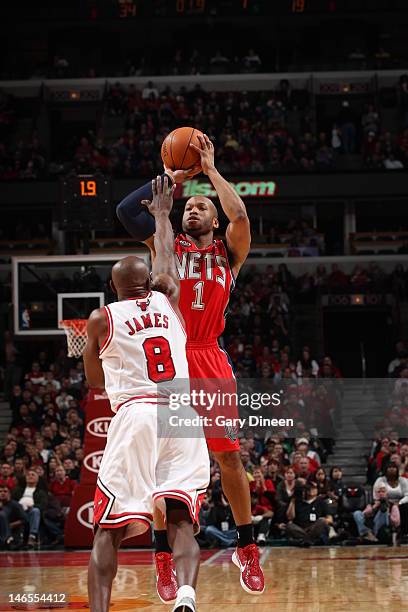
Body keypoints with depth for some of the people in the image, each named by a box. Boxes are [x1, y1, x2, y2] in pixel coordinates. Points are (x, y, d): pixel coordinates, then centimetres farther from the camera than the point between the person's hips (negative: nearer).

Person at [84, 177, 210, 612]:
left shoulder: (102, 319, 9)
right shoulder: (168, 299, 15)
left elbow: (95, 380, 23)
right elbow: (165, 253, 35)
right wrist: (161, 213, 50)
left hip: (134, 417, -2)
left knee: (108, 529, 1)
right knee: (180, 519, 0)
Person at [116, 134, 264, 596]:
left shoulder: (227, 253, 14)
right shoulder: (165, 246, 16)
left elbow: (240, 216, -6)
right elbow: (125, 211, 3)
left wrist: (210, 170, 2)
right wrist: (169, 179, 6)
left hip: (209, 360, 0)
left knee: (228, 454, -2)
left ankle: (246, 548, 9)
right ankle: (164, 554, 7)